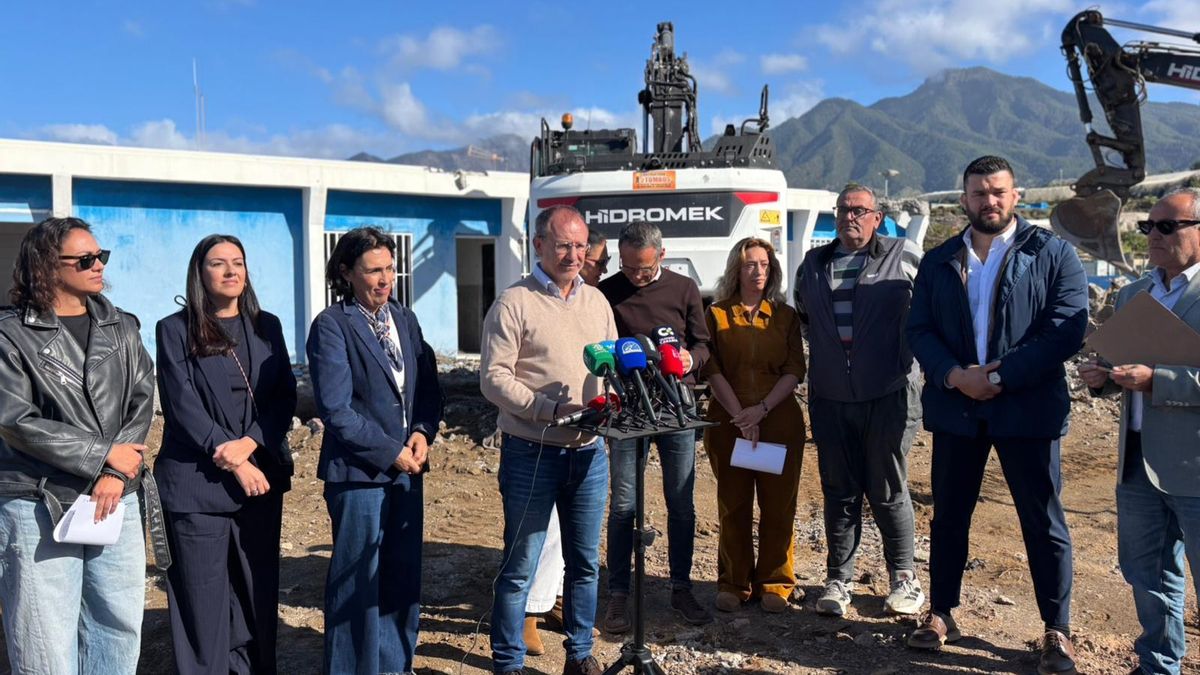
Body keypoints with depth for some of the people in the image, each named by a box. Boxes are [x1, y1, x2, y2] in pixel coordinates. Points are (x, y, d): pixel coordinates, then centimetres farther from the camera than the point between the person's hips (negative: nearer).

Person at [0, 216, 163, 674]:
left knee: (120, 625, 11)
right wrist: (104, 456, -13)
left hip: (118, 500, 4)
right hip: (40, 505, -4)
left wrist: (114, 474, -11)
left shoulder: (121, 328, 9)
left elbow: (142, 403, 2)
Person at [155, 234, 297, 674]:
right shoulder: (175, 330, 1)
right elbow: (182, 405, -7)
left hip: (261, 475, 3)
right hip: (197, 481, -3)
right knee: (203, 596, 1)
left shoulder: (266, 326, 11)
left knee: (258, 588, 9)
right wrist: (235, 463, -13)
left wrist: (249, 444, -12)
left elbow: (285, 396, 5)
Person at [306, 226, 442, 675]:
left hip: (407, 469, 6)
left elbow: (429, 386, 11)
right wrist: (390, 452, -14)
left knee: (403, 578, 14)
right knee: (358, 584, 5)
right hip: (358, 472, -6)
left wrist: (422, 432, -7)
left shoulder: (405, 319, 10)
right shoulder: (331, 326, -9)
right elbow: (335, 408, -15)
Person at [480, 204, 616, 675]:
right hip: (532, 453, -5)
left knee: (585, 562, 15)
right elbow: (493, 378, -12)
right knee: (520, 566, 4)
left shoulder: (596, 301, 11)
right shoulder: (514, 303, -7)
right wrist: (551, 409, -22)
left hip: (588, 451, 6)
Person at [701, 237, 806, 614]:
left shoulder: (785, 316, 10)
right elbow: (712, 370, -2)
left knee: (778, 505, 2)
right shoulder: (717, 314, 6)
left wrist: (761, 409, -11)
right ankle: (733, 584, 15)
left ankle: (775, 584, 14)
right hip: (728, 421, -1)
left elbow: (795, 370, 2)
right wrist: (740, 415, -12)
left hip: (779, 419, 1)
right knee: (733, 505, 4)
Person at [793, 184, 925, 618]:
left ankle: (904, 579, 20)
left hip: (887, 396, -3)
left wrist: (908, 355, 1)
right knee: (839, 492, 9)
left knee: (889, 492, 4)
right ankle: (838, 580, 19)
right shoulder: (813, 264, 12)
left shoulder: (904, 257, -1)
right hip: (830, 399, 4)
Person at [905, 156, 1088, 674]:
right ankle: (941, 614, 26)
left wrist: (1001, 376, -17)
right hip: (955, 407, 3)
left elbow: (1068, 329, -10)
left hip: (1027, 408, -3)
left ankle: (1057, 631, 20)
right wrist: (955, 376, -15)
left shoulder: (1053, 254, 0)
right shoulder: (937, 262, 10)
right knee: (949, 516, 12)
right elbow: (919, 330, 3)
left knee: (1043, 523, 5)